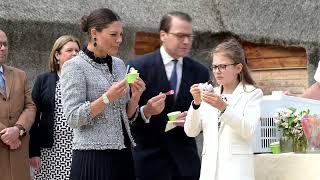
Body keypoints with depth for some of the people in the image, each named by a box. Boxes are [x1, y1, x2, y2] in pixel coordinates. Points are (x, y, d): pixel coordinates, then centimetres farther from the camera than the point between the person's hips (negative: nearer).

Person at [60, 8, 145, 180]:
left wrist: (135, 95, -3)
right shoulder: (75, 67, -7)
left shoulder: (118, 64, 12)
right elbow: (73, 118, -14)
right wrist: (107, 98, -22)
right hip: (93, 157, -6)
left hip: (122, 155, 6)